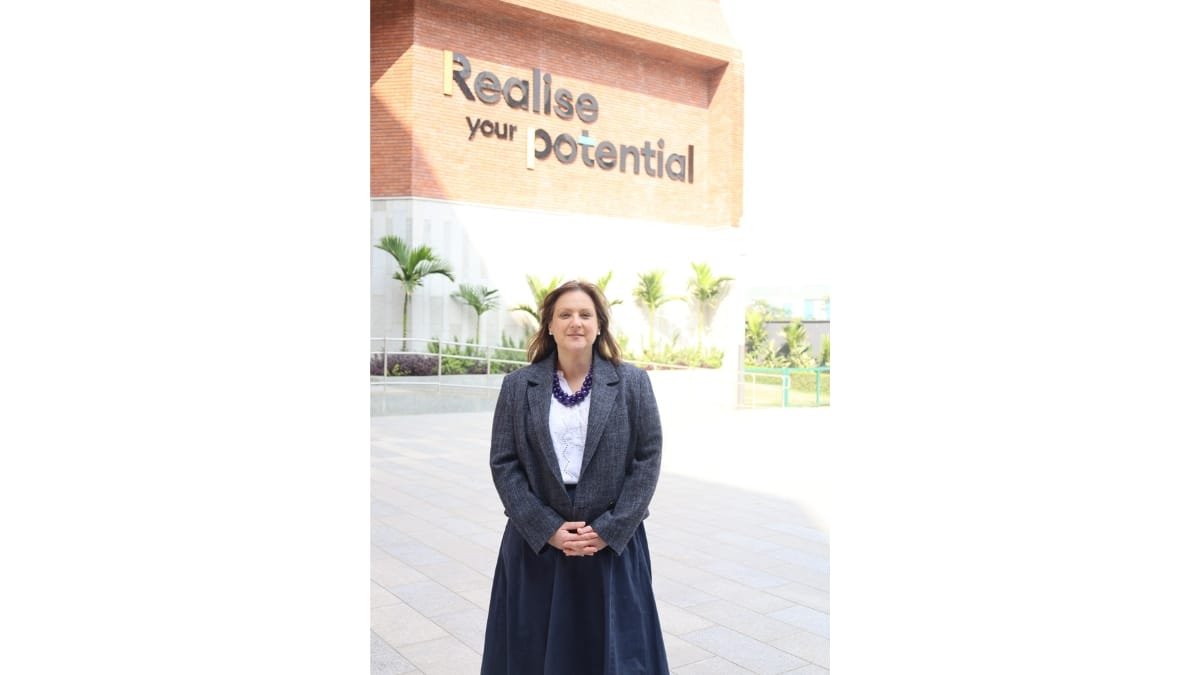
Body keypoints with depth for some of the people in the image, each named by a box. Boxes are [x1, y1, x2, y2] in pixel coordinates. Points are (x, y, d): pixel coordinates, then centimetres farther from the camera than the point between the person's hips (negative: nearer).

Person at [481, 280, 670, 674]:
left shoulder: (633, 383, -1)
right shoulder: (518, 386, 1)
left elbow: (649, 457, -3)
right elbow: (503, 463, -2)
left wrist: (609, 529, -11)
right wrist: (548, 528, -10)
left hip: (613, 544, 0)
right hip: (537, 544, 1)